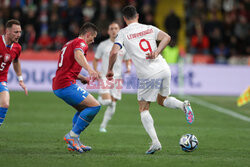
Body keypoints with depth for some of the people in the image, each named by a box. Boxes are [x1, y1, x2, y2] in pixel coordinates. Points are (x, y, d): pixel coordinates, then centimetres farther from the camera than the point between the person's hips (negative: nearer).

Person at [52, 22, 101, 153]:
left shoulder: (69, 43, 26)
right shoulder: (81, 42, -5)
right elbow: (78, 55, -30)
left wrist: (83, 78, 29)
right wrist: (89, 69, -46)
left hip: (57, 86, 10)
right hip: (66, 85, -10)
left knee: (83, 109, 24)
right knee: (95, 106, -13)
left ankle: (73, 142, 16)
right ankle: (72, 135, -13)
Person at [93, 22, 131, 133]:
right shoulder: (103, 45, 0)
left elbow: (127, 60, 18)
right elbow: (96, 60, 9)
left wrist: (128, 67, -5)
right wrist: (95, 71, -8)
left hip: (117, 77, 2)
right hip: (104, 76, -2)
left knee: (112, 104, -1)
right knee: (107, 101, -19)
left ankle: (103, 126, 13)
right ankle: (101, 98, 17)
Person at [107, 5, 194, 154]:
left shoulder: (123, 33, 3)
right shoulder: (149, 28, 15)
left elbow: (114, 52, -8)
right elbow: (166, 37, 1)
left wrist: (110, 70, 5)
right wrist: (156, 52, -4)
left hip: (148, 75, -4)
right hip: (164, 70, 4)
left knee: (144, 109, 9)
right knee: (162, 100, 28)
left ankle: (155, 142, -9)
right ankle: (184, 105, -3)